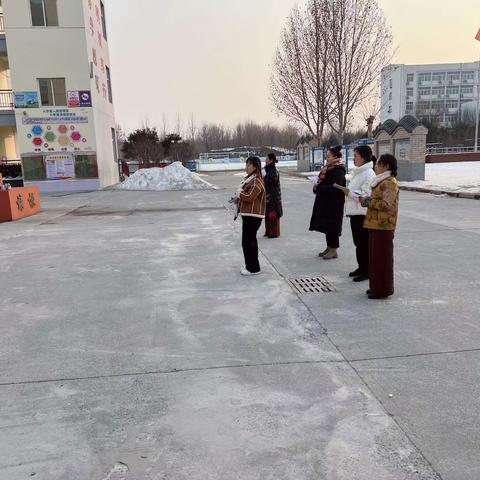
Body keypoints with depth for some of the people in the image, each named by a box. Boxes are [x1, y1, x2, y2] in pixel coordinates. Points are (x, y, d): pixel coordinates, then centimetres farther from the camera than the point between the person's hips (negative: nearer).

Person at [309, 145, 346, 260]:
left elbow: (334, 187, -24)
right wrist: (317, 187, -2)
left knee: (332, 226, -3)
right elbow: (322, 181, 19)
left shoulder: (339, 171, -15)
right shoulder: (328, 169, 14)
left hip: (334, 204, -9)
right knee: (326, 225, 13)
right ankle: (329, 247, 23)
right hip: (325, 202, 9)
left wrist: (318, 188, -16)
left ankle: (334, 250, 6)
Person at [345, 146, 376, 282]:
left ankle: (367, 271, 10)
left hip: (363, 213, -9)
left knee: (363, 243, -1)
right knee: (358, 242, 15)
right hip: (354, 212, 9)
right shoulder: (357, 172, 14)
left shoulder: (369, 174, -15)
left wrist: (349, 192, -20)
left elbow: (365, 195, -21)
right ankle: (361, 267, 27)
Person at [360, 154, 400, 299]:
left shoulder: (390, 182, -14)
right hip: (375, 224, 10)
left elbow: (386, 204, -22)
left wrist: (367, 201, -15)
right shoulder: (382, 181, 18)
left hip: (383, 226, -10)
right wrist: (366, 199, 9)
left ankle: (383, 290, 5)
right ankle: (376, 286, 24)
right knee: (375, 256, 14)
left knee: (382, 257, -3)